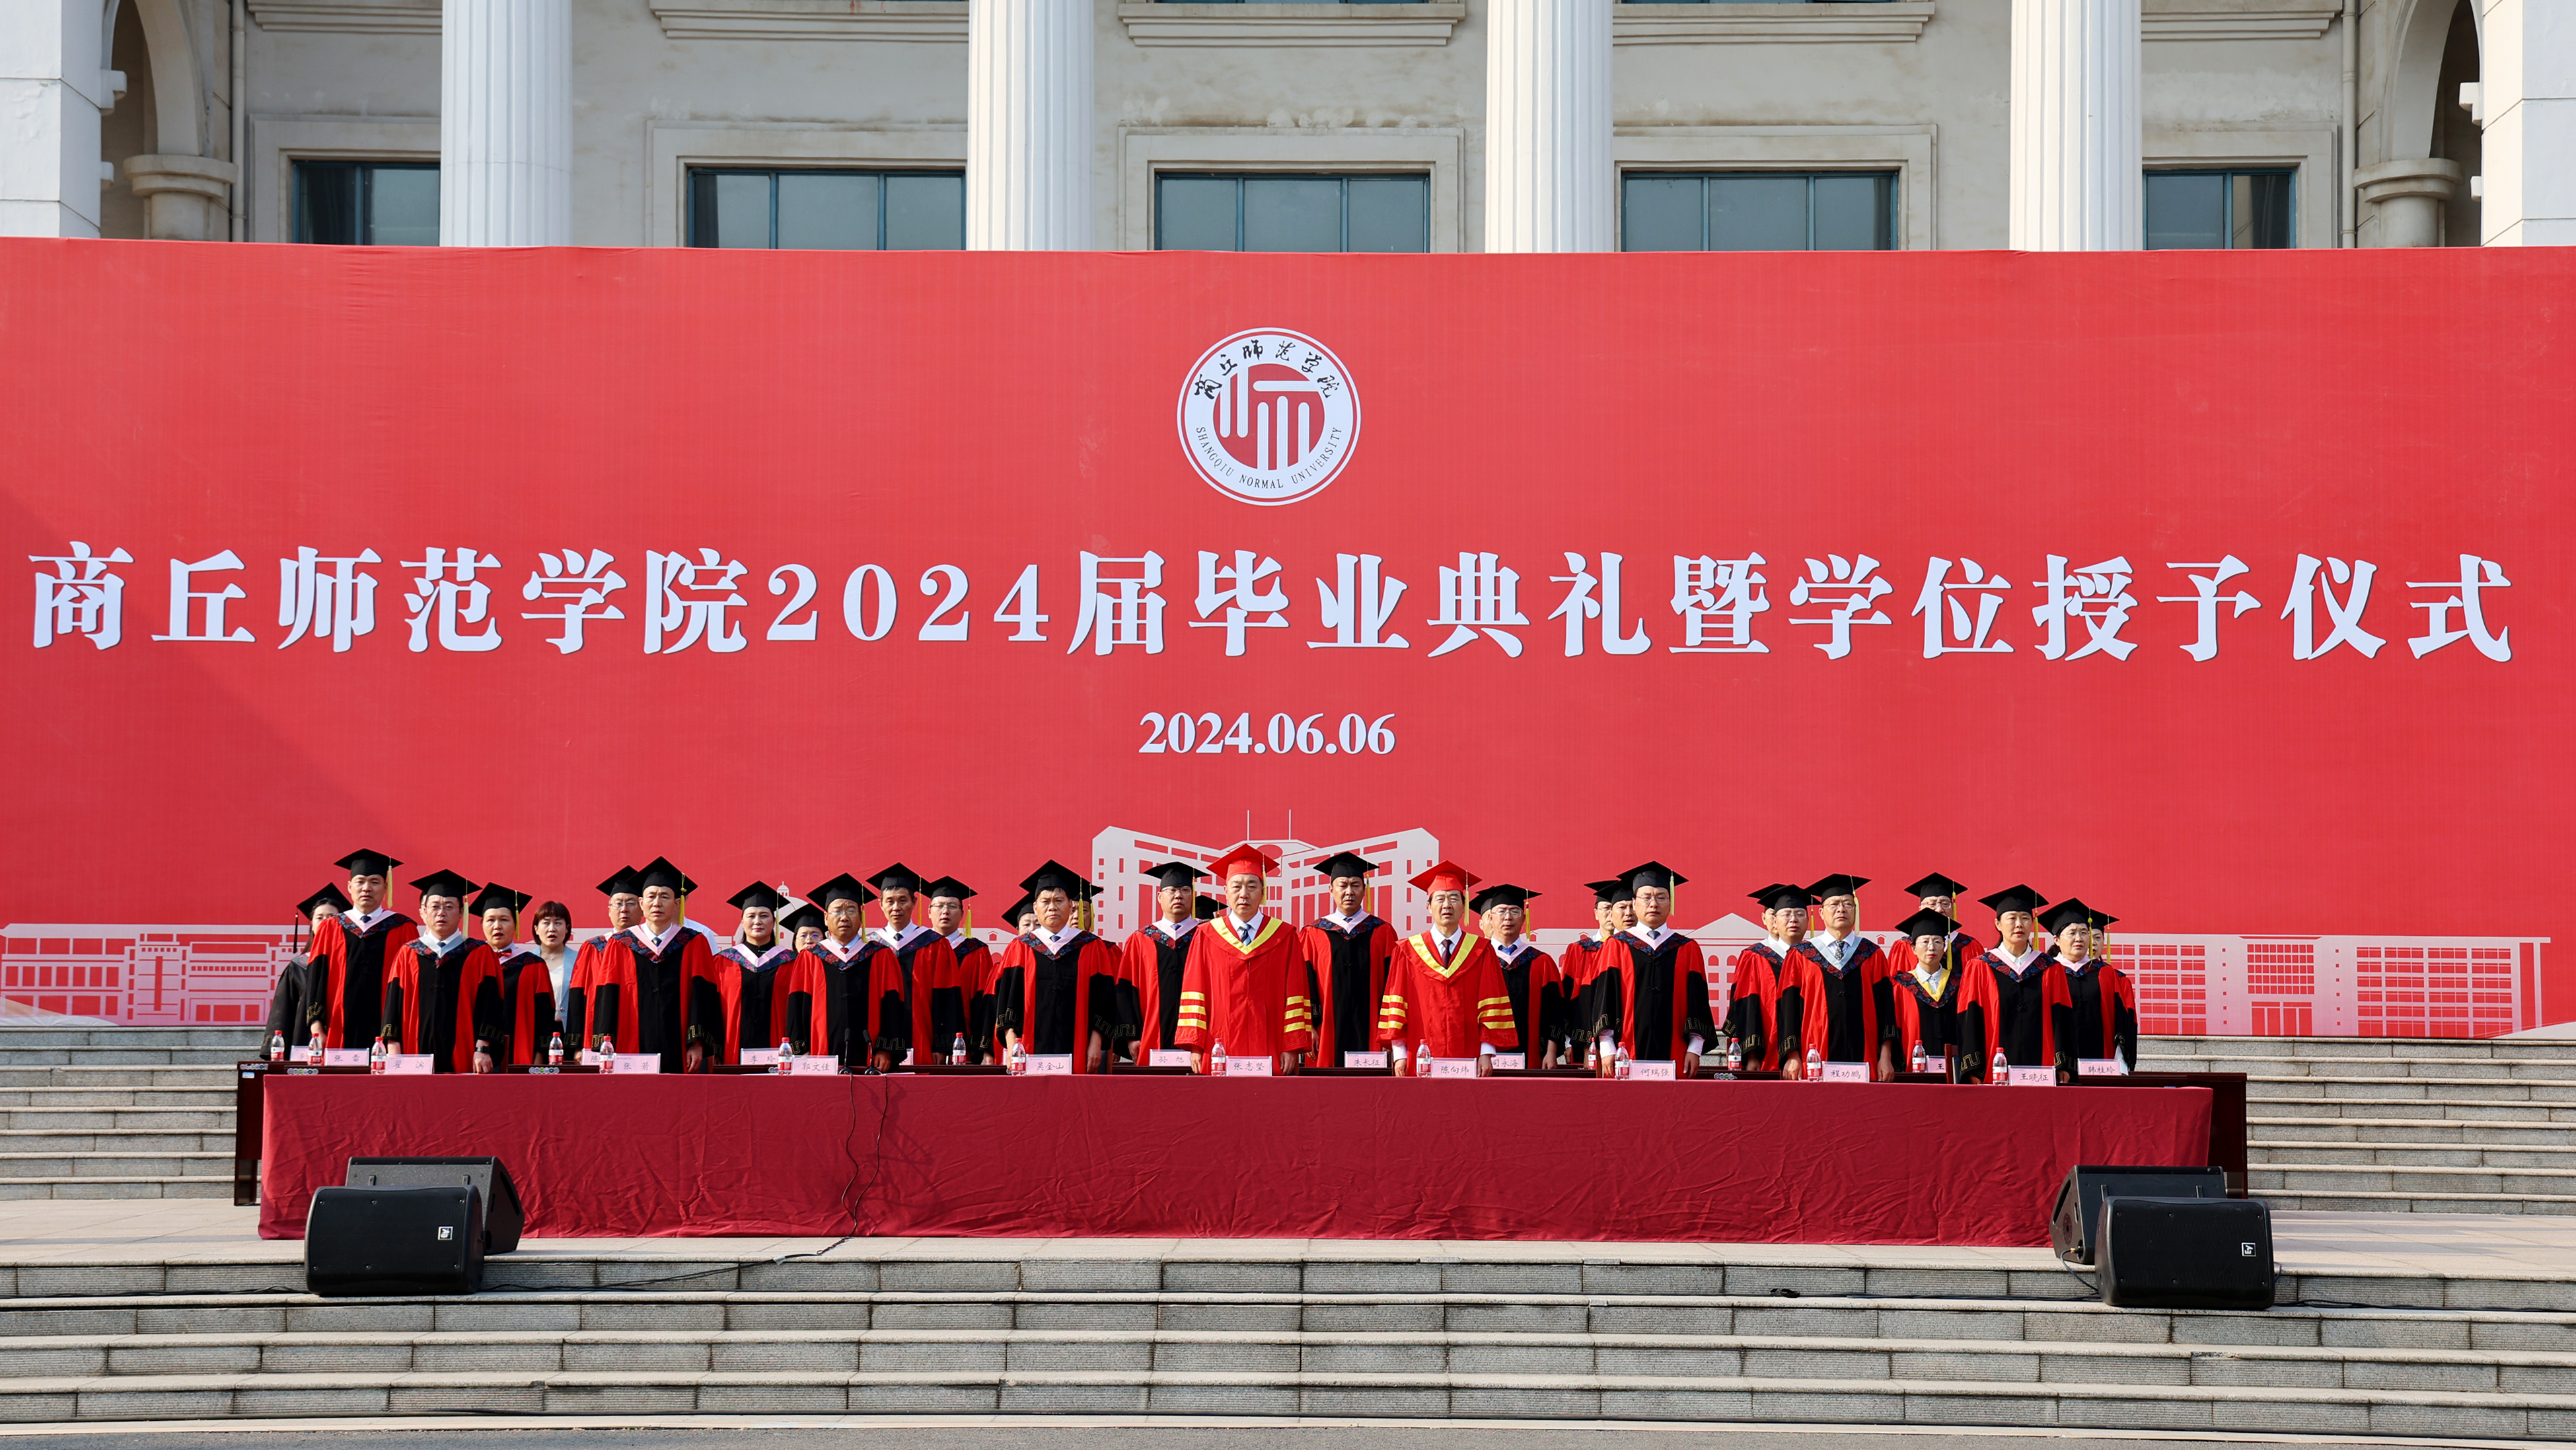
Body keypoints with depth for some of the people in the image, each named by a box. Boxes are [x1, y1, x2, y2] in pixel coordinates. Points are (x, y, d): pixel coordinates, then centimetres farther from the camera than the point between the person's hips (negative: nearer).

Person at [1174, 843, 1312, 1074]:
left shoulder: (1285, 938, 8)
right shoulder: (1206, 937, 9)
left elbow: (1295, 995, 4)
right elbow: (1194, 994, 5)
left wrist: (1292, 1048, -4)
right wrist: (1195, 1046, -4)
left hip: (1269, 1053, 0)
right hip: (1219, 1052, 0)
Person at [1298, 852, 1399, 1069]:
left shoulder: (1382, 933, 9)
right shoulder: (1313, 935, 8)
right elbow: (1307, 986, 4)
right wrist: (1310, 1027, -6)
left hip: (1370, 1034, 0)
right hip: (1328, 1034, 0)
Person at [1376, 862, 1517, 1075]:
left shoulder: (1481, 952, 8)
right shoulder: (1409, 952, 8)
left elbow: (1490, 1006, 4)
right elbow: (1396, 1004, 5)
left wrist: (1486, 1054, -5)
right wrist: (1399, 1054, -3)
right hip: (1421, 1061, 0)